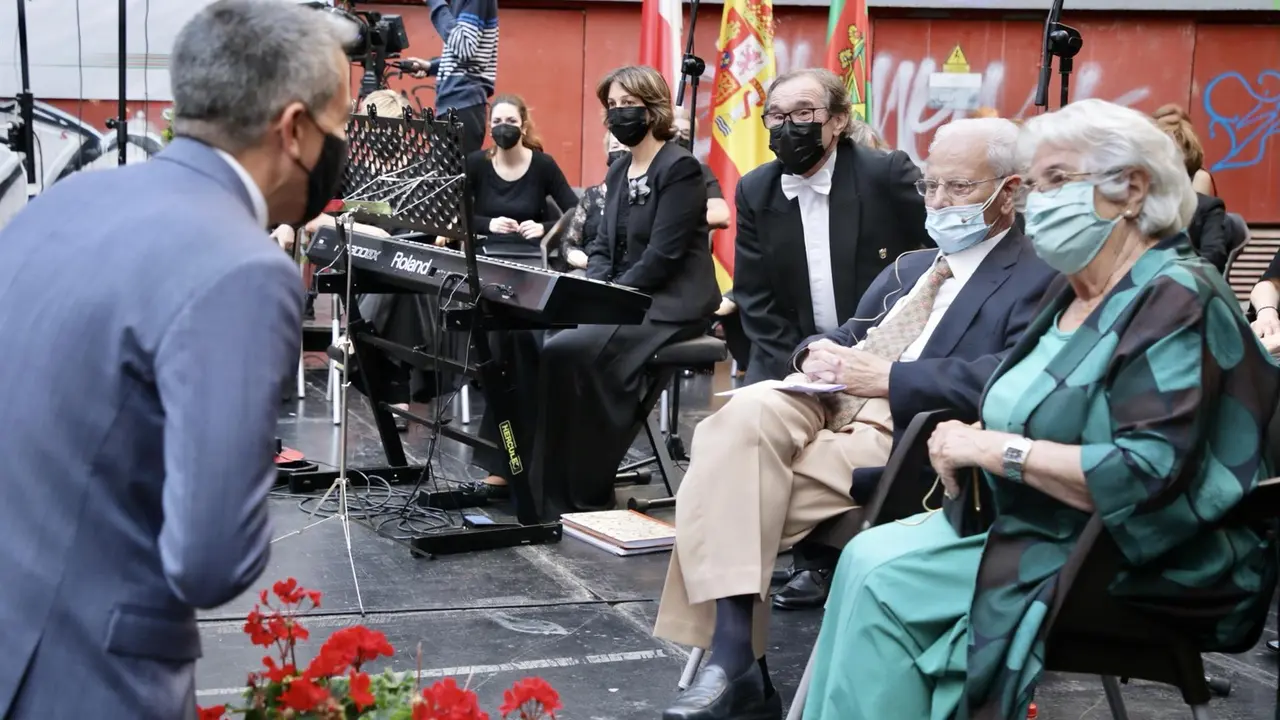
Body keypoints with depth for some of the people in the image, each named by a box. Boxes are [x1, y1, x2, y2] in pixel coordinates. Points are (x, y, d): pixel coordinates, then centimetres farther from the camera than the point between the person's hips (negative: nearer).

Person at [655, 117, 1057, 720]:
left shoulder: (1038, 280, 0)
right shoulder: (908, 268, 27)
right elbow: (847, 335, 27)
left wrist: (888, 376, -21)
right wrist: (819, 352, 2)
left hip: (909, 441, -7)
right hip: (833, 406, 7)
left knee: (740, 492, -24)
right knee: (748, 413, -27)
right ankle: (730, 652, -31)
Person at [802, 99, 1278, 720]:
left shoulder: (1175, 302, -16)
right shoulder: (1074, 292, 11)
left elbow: (1150, 477, -27)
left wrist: (994, 448, -22)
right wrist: (968, 443, -2)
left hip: (1136, 564, -9)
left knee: (883, 584, -19)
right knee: (867, 559, -11)